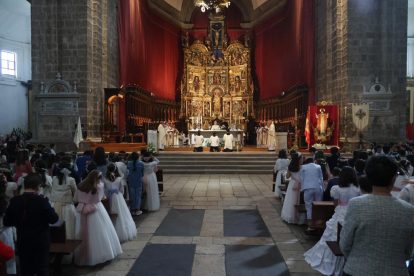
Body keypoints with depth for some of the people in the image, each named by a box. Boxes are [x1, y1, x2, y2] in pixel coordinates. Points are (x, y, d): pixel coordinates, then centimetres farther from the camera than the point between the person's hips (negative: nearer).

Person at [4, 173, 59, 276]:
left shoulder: (14, 201, -8)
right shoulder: (42, 200, -18)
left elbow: (6, 222, 1)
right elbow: (54, 219, -16)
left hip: (23, 243, 3)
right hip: (41, 242, -3)